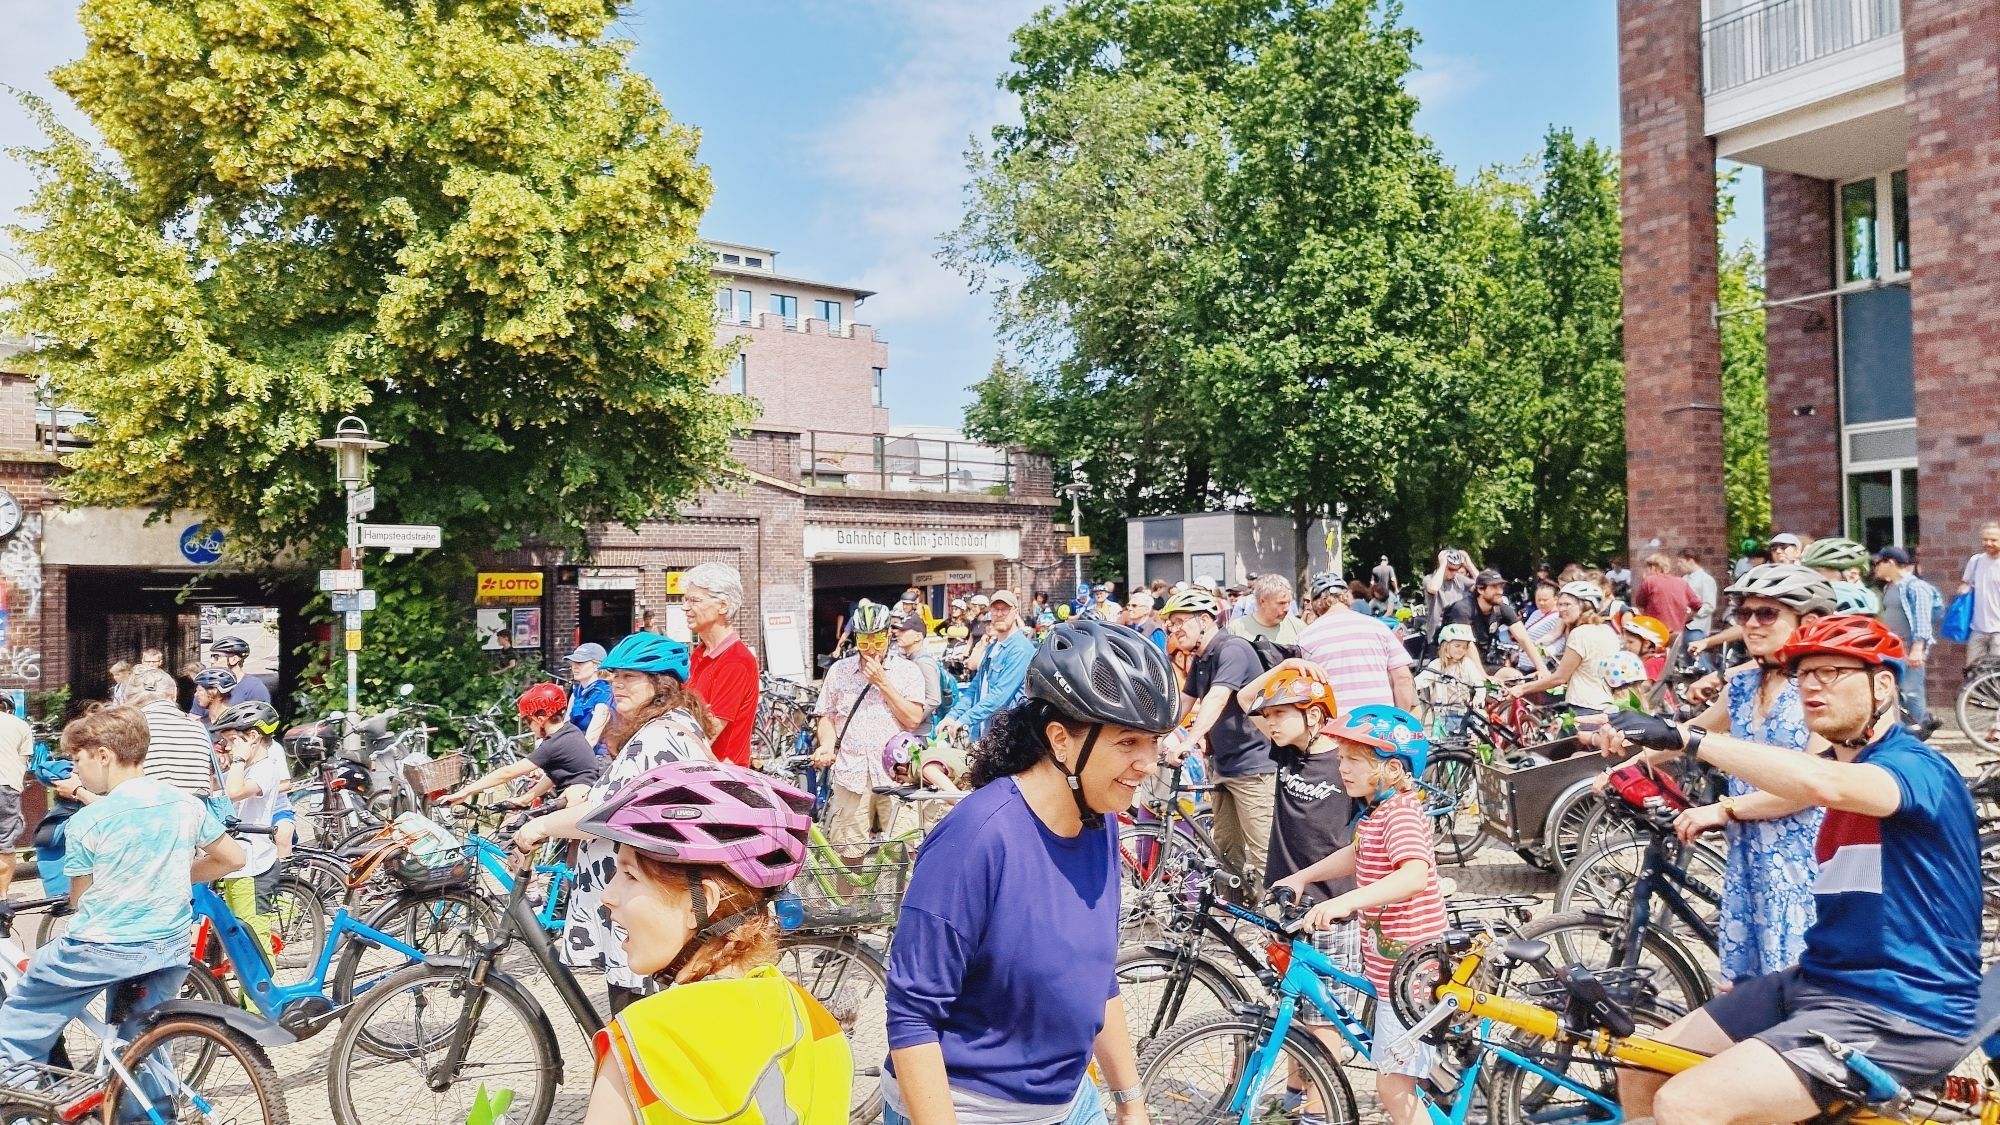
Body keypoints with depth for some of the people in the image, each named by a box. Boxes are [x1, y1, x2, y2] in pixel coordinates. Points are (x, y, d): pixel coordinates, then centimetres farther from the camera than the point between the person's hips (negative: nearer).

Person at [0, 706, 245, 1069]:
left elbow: (79, 898, -3)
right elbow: (234, 858, 8)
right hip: (169, 952, 5)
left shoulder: (86, 821, -12)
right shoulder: (186, 805, -1)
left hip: (101, 948, -4)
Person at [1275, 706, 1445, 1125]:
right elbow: (1356, 856, 28)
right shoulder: (1375, 812, 9)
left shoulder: (1400, 812, -21)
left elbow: (1415, 873, -38)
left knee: (1393, 1084, -5)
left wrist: (1348, 900, -47)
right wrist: (1300, 877, 23)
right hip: (1391, 963, 10)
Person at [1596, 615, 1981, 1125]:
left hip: (1898, 1016, -9)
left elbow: (1822, 784, -39)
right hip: (1818, 983, 9)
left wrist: (1685, 737, -41)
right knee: (1641, 1075, 3)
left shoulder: (1917, 767, -16)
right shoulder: (1837, 760, 13)